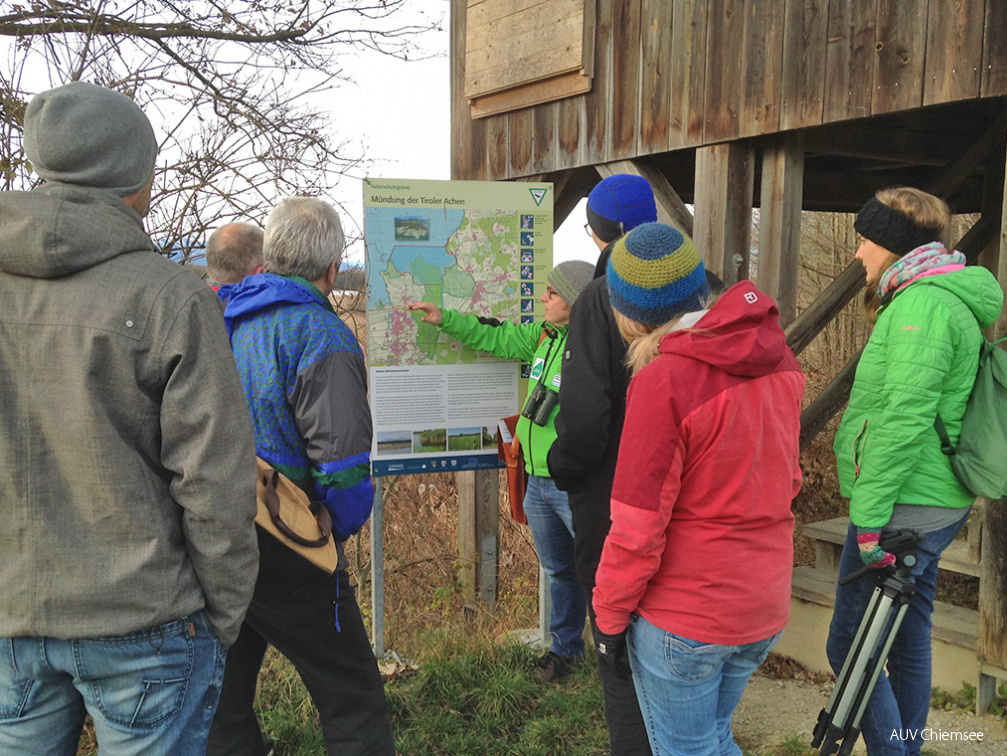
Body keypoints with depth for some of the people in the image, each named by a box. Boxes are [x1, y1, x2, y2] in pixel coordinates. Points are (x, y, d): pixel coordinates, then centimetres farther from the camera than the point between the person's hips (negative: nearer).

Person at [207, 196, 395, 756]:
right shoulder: (322, 335, -16)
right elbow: (342, 460, -22)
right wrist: (342, 526, -4)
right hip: (281, 558, -7)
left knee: (225, 696, 23)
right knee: (353, 699, 6)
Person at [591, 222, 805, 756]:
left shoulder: (664, 380, -21)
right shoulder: (776, 359, 1)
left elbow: (639, 525, -18)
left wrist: (609, 617, -7)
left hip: (682, 621, -7)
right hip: (766, 608, 7)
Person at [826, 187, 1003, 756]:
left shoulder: (923, 303, -17)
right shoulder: (948, 301, 15)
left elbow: (903, 420, -24)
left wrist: (868, 514, -22)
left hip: (906, 508, -10)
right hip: (935, 503, 10)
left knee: (850, 645, -2)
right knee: (910, 638, 18)